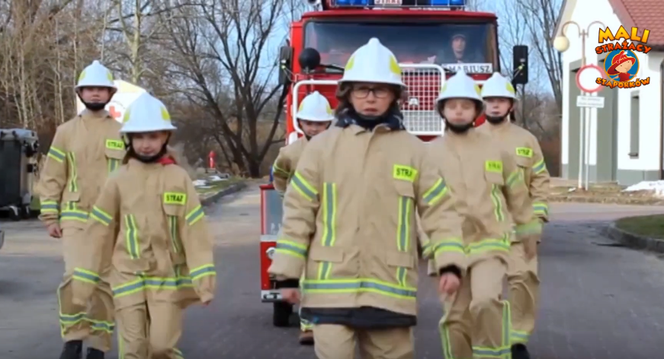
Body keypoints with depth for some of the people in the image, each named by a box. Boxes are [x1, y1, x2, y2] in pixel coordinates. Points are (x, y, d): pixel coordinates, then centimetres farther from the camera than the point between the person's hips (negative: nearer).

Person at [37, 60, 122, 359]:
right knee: (75, 275, -19)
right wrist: (50, 216, -1)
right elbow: (51, 178, 5)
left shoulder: (122, 133, 6)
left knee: (105, 283, 6)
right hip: (75, 218, -1)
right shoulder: (66, 131, 4)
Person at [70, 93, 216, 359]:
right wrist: (83, 281, 3)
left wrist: (204, 280, -11)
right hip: (128, 277, 1)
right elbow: (99, 232, 3)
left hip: (168, 277, -1)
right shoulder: (119, 180, 0)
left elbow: (194, 230, -5)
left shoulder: (179, 178, -2)